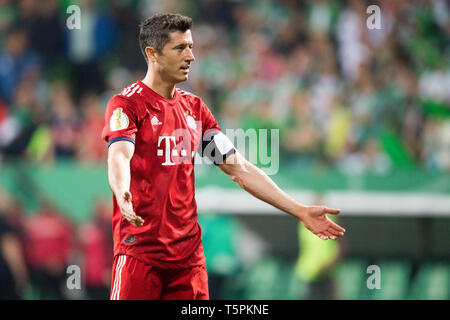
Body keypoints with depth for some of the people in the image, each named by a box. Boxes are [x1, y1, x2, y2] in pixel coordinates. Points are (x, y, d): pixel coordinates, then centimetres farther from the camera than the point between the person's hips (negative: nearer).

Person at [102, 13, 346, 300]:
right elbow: (119, 156, -24)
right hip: (139, 251, -6)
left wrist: (300, 211, 10)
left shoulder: (194, 107, 15)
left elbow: (240, 169, 16)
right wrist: (122, 195, -47)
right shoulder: (127, 103, -5)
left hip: (188, 253, 6)